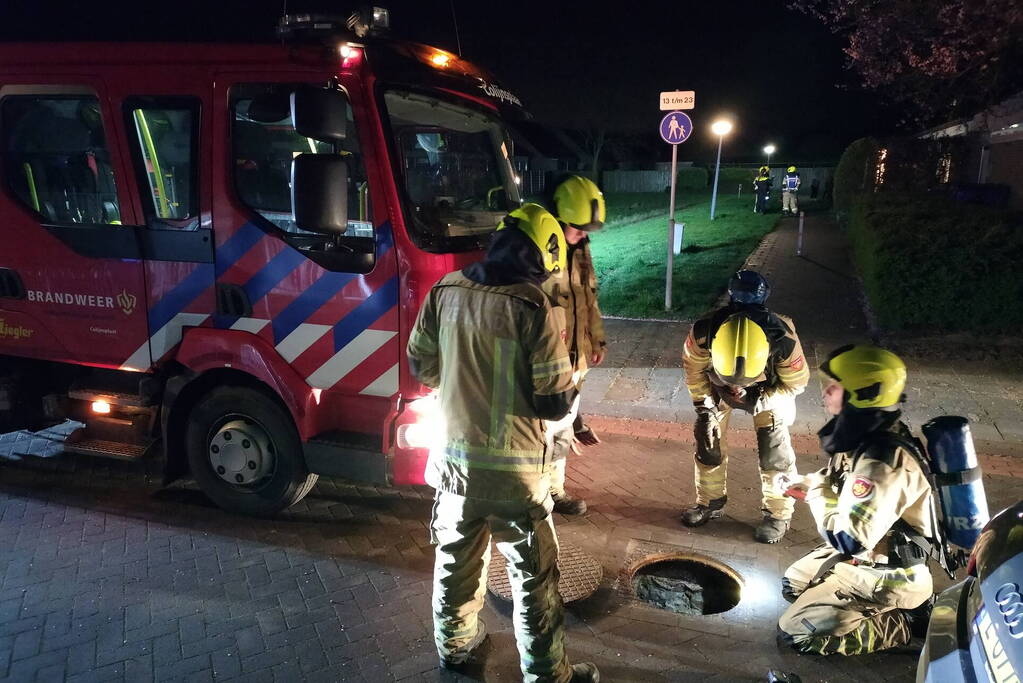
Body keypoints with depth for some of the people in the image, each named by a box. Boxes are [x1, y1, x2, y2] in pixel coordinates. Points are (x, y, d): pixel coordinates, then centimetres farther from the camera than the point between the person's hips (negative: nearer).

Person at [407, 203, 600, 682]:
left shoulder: (446, 291, -3)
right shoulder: (531, 306, -20)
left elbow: (422, 367, 8)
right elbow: (555, 402, -17)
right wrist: (566, 391, 5)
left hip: (453, 456, 5)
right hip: (511, 467, -5)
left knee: (456, 557, 24)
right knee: (533, 574, 12)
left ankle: (454, 644, 44)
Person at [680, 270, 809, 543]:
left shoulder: (784, 339, -41)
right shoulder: (703, 331, -39)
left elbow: (796, 383, -19)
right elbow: (694, 370, -15)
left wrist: (757, 403, -26)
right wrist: (705, 409, -18)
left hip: (770, 388, -2)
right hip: (718, 382, 2)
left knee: (773, 449, -7)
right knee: (707, 439, 2)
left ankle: (778, 513, 13)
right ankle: (710, 502, 22)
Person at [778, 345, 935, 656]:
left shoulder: (882, 460, -34)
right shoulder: (869, 434, -4)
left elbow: (849, 540, -33)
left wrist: (817, 494, -17)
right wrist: (816, 482, -2)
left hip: (884, 575, -9)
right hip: (869, 552, 9)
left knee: (796, 632, -7)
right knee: (793, 584, 23)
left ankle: (901, 626, 2)